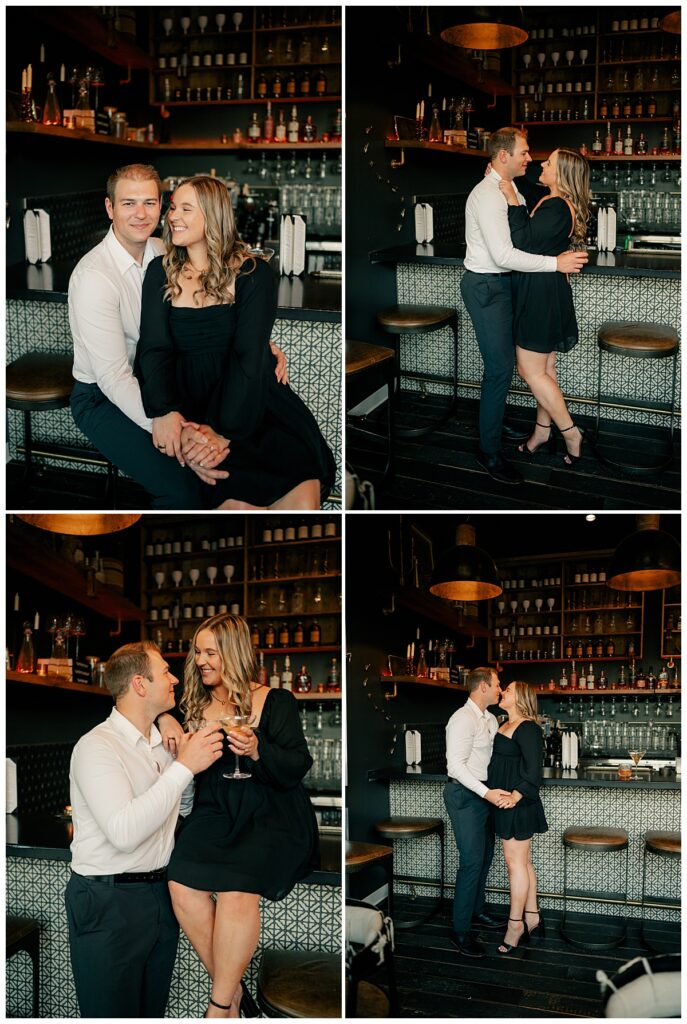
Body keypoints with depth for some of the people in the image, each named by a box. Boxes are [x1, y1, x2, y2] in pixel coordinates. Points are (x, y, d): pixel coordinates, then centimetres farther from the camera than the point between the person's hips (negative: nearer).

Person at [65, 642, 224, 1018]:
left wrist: (190, 759, 4)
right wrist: (184, 767, -26)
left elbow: (184, 807, 24)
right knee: (113, 1014, 1)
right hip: (108, 901, -7)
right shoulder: (97, 746, -16)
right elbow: (124, 832, -30)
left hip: (160, 896, 8)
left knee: (152, 1012, 15)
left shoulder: (161, 743, 10)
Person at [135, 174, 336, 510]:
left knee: (301, 495, -26)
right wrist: (165, 412, -20)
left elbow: (249, 356, -9)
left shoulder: (252, 273, 0)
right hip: (187, 403, 1)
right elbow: (154, 348, 0)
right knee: (235, 501, -28)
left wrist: (223, 432, -22)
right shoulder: (161, 272, 9)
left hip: (249, 403, -1)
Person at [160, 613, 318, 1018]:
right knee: (183, 885, -25)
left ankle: (220, 1004, -13)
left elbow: (297, 769, -2)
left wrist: (257, 751, -20)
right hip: (215, 811, 4)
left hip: (271, 814, -4)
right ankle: (229, 987, -8)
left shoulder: (277, 703, 2)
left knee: (236, 891, -30)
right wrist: (165, 720, 4)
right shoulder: (194, 703, 14)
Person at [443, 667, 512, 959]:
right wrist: (487, 793, -29)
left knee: (485, 856, 17)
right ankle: (460, 931, -3)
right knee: (472, 861, -10)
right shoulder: (463, 719, -18)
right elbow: (456, 764, -23)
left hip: (485, 794, 9)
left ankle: (476, 912, 33)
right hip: (465, 795, -9)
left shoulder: (490, 719, 10)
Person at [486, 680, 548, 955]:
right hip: (504, 801, 9)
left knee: (515, 862, -4)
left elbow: (533, 768, -20)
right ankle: (532, 918, 21)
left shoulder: (527, 728, -13)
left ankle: (515, 924, 2)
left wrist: (517, 795, -30)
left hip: (518, 803, -9)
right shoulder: (505, 726, 15)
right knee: (522, 862, 13)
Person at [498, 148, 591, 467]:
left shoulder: (556, 207, -22)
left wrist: (512, 201, -25)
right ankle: (543, 431, 25)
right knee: (544, 368, 16)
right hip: (545, 292, 10)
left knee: (531, 371, -3)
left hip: (540, 294, -10)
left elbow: (525, 243, -27)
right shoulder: (560, 204, 10)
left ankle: (570, 432, 4)